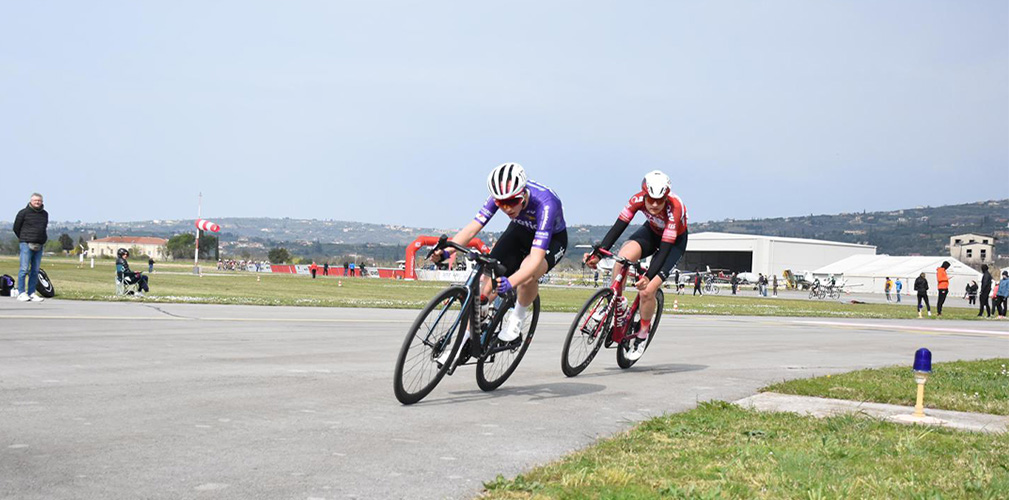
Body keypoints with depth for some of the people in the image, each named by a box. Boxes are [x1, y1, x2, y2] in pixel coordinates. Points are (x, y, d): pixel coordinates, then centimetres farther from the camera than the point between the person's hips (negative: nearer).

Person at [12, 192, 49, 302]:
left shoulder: (45, 214, 13)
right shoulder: (24, 212, -2)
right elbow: (16, 228, 4)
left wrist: (43, 240, 13)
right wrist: (24, 239, 8)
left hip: (39, 246, 5)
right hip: (26, 244, -5)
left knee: (35, 270, 5)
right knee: (24, 269, -7)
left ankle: (31, 293, 10)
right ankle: (21, 293, -5)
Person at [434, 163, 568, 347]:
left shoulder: (545, 204, -41)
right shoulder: (500, 196, -27)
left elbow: (536, 258, -49)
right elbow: (473, 227, -28)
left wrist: (509, 283, -63)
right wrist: (446, 251, -45)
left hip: (552, 239, -4)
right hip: (520, 231, 4)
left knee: (528, 274, -36)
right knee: (488, 278, -15)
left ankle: (518, 317, -7)